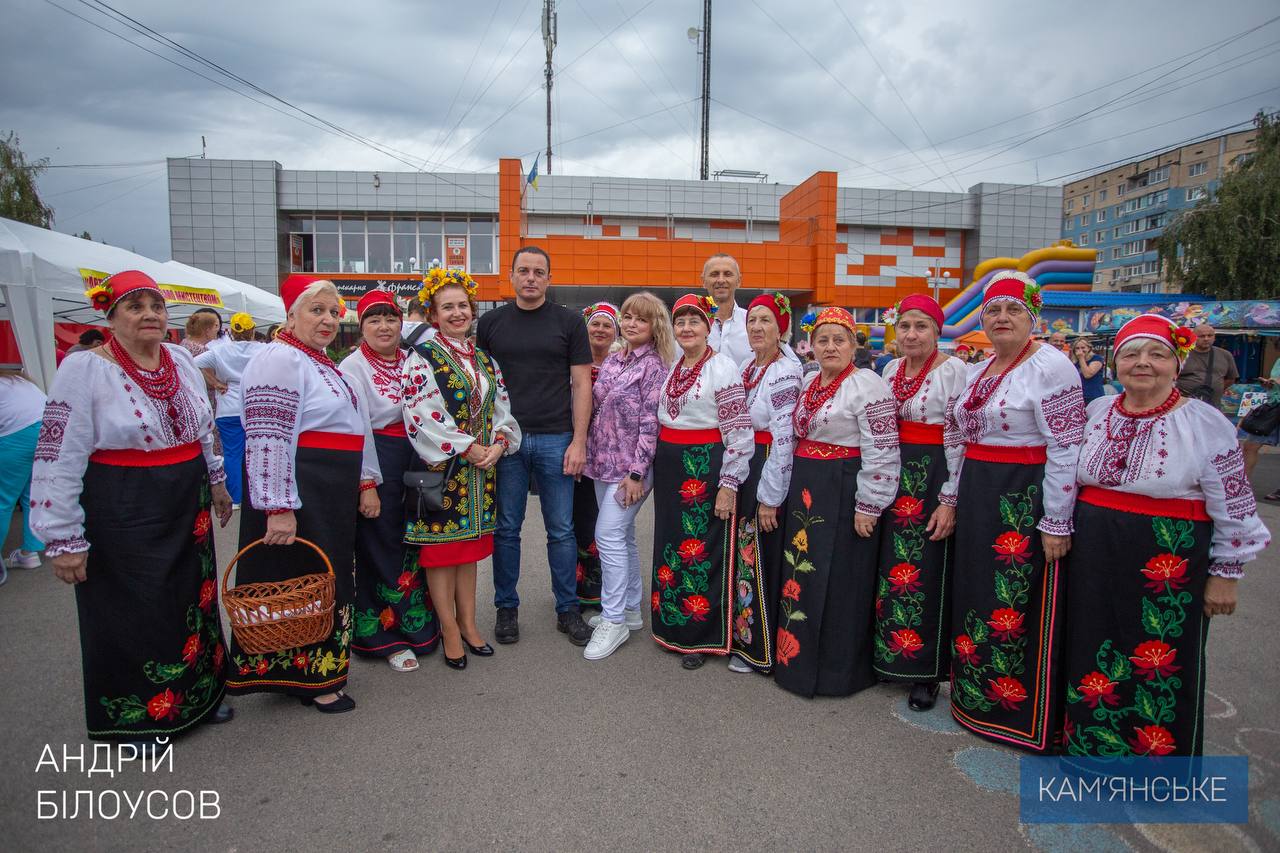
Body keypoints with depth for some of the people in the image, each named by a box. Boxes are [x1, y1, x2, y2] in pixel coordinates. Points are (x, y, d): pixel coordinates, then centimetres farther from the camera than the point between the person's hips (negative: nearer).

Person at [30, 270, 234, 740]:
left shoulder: (181, 359, 4)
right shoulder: (83, 370, -13)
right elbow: (59, 460, -14)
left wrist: (215, 481, 23)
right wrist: (64, 539, -14)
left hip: (187, 507, 6)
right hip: (123, 514, -5)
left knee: (194, 600, 16)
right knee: (131, 614, 7)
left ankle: (199, 693, 35)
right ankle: (134, 715, 28)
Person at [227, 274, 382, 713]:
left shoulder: (322, 363, 18)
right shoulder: (280, 359, -13)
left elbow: (353, 427, 23)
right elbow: (268, 439, -21)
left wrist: (365, 482, 19)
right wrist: (278, 508, -25)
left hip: (333, 497, 10)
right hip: (298, 495, -10)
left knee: (329, 579, 16)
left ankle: (318, 673, 30)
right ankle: (308, 680, 15)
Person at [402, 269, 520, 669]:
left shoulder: (485, 360, 12)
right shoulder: (422, 359, -7)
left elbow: (502, 409, 12)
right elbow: (421, 418, -16)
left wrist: (498, 445, -7)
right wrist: (469, 448, -16)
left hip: (481, 465, 5)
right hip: (442, 468, -5)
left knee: (469, 545, 13)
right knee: (441, 547, 2)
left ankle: (468, 622, 25)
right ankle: (450, 630, 15)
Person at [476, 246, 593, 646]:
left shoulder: (569, 322, 4)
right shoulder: (491, 322, 8)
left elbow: (581, 384, 2)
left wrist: (579, 441, -5)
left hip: (555, 439, -1)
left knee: (562, 530, 6)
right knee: (506, 528, 8)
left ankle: (568, 609, 20)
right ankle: (506, 608, 23)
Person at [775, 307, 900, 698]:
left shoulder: (867, 385, -13)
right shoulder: (809, 384, 13)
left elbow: (881, 451, -16)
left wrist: (868, 506, -18)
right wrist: (793, 489, 19)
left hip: (843, 494, -8)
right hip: (805, 492, 8)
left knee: (839, 581, 1)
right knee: (802, 575, 14)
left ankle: (838, 669, 16)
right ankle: (799, 657, 29)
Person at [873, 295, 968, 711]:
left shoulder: (954, 371, -11)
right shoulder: (891, 370, 10)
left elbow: (959, 439, -13)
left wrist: (950, 501, -16)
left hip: (933, 478, -6)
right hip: (893, 477, 6)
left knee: (927, 576, 0)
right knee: (890, 567, 13)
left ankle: (926, 673, 15)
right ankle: (889, 656, 29)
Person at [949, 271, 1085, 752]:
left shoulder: (1050, 366, -12)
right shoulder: (979, 371, 13)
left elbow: (1066, 450, -16)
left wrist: (1056, 523, -18)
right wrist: (955, 499, 15)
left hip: (1026, 503, -8)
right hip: (978, 501, 8)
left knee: (1021, 611, 1)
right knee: (976, 599, 15)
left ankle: (1025, 717, 18)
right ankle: (978, 699, 32)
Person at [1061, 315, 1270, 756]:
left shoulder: (1204, 422, -8)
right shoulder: (1097, 412, 5)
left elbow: (1233, 508, -5)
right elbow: (1072, 477, 16)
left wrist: (1225, 575, -4)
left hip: (1168, 564, -4)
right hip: (1094, 558, 4)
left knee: (1161, 670, 8)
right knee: (1092, 655, 15)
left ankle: (1158, 754, 29)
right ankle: (1088, 742, 35)